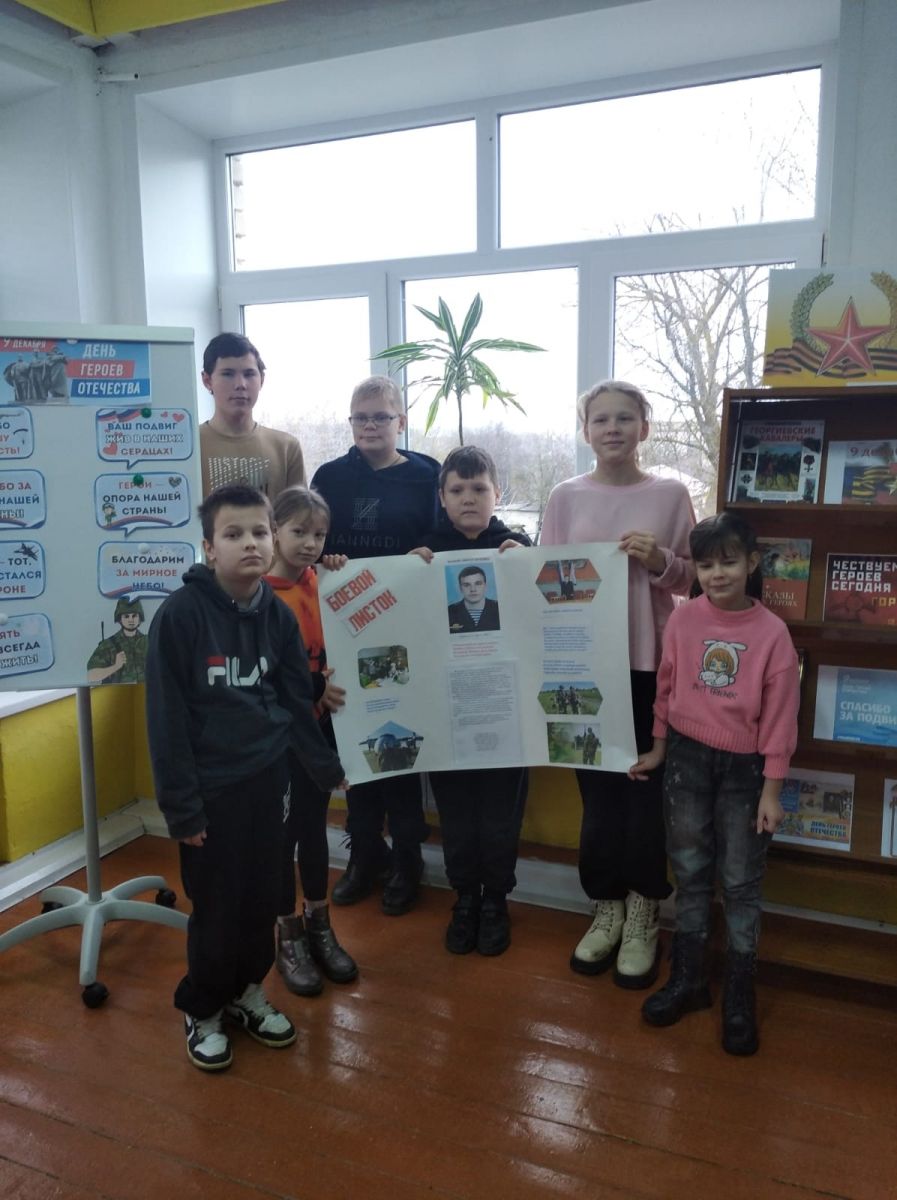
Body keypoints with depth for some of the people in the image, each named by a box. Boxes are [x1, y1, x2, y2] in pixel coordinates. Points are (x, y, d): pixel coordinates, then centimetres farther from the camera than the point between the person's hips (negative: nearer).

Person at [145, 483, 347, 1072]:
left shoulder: (278, 615, 0)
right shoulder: (181, 613, -16)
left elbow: (299, 698, 9)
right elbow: (167, 715, -14)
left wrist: (327, 767, 13)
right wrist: (181, 803, -13)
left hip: (268, 776, 5)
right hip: (212, 784, -4)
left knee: (263, 896, 15)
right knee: (216, 905, 8)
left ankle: (247, 991, 39)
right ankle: (202, 1011, 32)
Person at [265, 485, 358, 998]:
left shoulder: (324, 584, 3)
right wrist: (313, 687, -26)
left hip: (320, 726, 5)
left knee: (315, 825, 16)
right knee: (282, 830, 8)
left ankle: (320, 927, 32)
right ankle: (289, 937, 25)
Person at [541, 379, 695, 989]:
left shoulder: (670, 495, -1)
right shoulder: (566, 497, 3)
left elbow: (690, 579, 3)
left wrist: (660, 563, -17)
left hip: (649, 662, -1)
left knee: (646, 785, 6)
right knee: (597, 785, 10)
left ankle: (643, 914, 24)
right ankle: (608, 907, 27)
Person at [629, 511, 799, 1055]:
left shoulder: (772, 632, -12)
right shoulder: (683, 619, -5)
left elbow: (779, 716, -9)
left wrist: (771, 790, -8)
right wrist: (657, 749, 10)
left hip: (743, 766, -2)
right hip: (686, 757, 2)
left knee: (742, 883, 8)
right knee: (690, 873, 14)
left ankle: (740, 997, 25)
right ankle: (688, 979, 30)